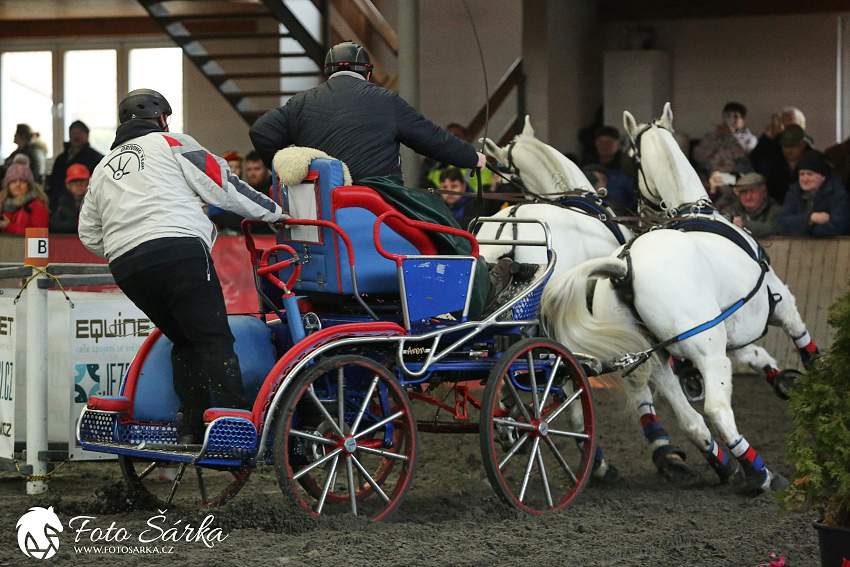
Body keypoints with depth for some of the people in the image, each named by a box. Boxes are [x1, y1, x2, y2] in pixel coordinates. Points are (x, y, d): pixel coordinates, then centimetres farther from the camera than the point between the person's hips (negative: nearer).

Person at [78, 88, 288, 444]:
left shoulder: (102, 169, 28)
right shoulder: (171, 143, 11)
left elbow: (89, 234, 24)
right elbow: (221, 186, 5)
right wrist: (274, 212, 15)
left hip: (126, 268, 6)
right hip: (179, 251, -6)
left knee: (184, 341, 16)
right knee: (215, 339, -8)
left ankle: (191, 431, 8)